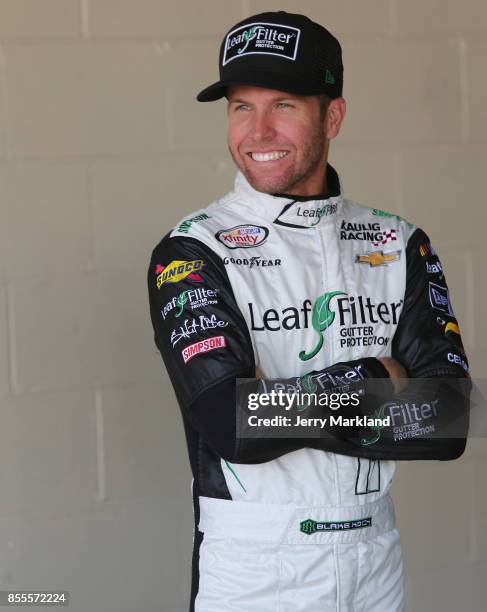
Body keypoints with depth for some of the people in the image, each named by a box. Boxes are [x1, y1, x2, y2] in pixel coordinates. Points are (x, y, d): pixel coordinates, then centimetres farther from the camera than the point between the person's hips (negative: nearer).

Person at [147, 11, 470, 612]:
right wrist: (375, 378, -10)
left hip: (376, 560, 4)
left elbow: (447, 425, -7)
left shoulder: (400, 246, 4)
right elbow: (235, 429, -21)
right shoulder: (191, 254, -8)